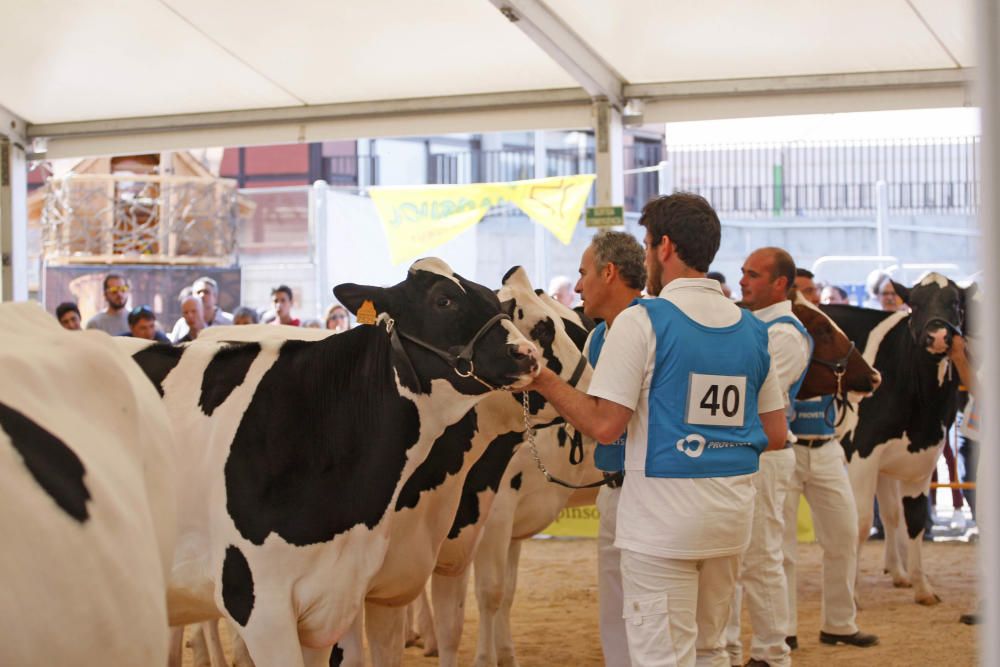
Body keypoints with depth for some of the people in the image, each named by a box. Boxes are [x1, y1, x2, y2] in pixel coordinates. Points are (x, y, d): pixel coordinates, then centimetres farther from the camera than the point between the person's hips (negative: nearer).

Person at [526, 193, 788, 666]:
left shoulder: (642, 321, -10)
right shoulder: (752, 329, 8)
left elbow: (604, 425, -14)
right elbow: (775, 435, 11)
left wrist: (545, 381, -2)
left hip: (662, 516, -6)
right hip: (733, 514, 6)